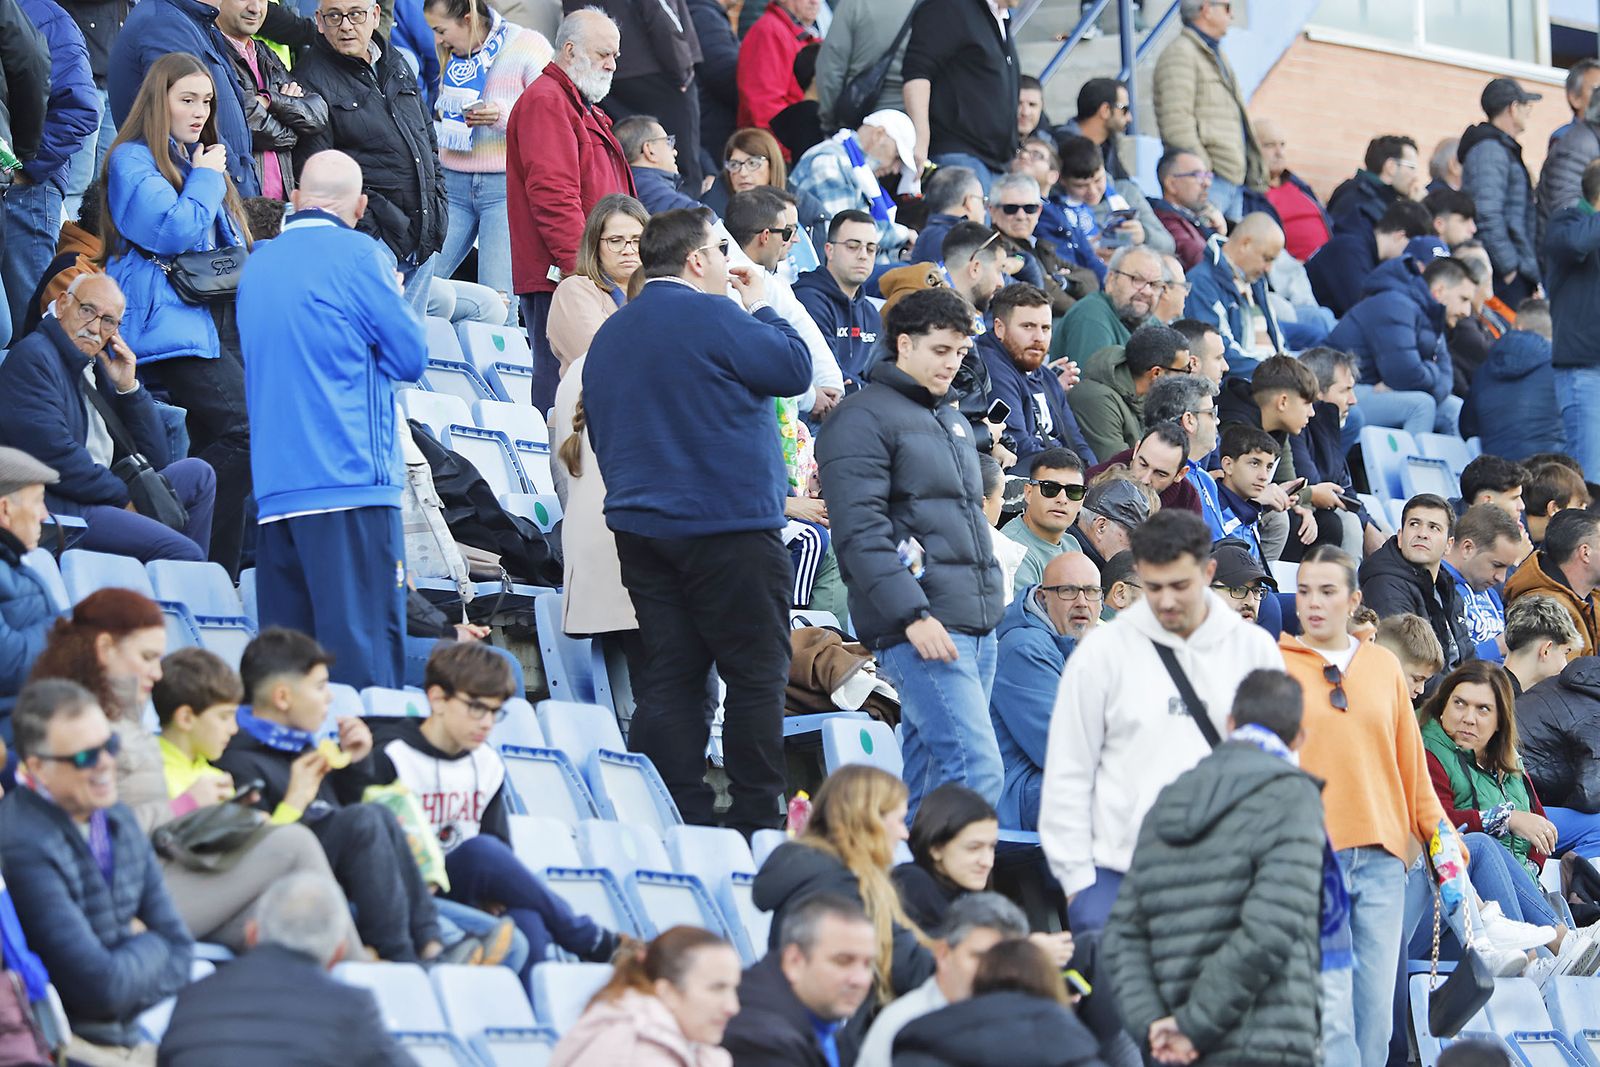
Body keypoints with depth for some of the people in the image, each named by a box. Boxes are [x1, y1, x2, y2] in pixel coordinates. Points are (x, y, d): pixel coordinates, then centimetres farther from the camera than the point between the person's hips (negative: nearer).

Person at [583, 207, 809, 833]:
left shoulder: (609, 335, 15)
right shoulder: (712, 318, -12)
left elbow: (598, 431, 21)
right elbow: (794, 370, -7)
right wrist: (762, 308, 8)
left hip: (641, 525, 8)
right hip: (728, 524, -8)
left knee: (668, 676, 6)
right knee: (757, 675, -2)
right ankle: (756, 821, -3)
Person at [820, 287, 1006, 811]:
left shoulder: (953, 421, 23)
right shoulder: (863, 418, -7)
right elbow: (860, 532, -16)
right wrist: (912, 615, -23)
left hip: (978, 625, 9)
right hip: (924, 628, -9)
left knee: (927, 780, 8)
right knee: (977, 771, -18)